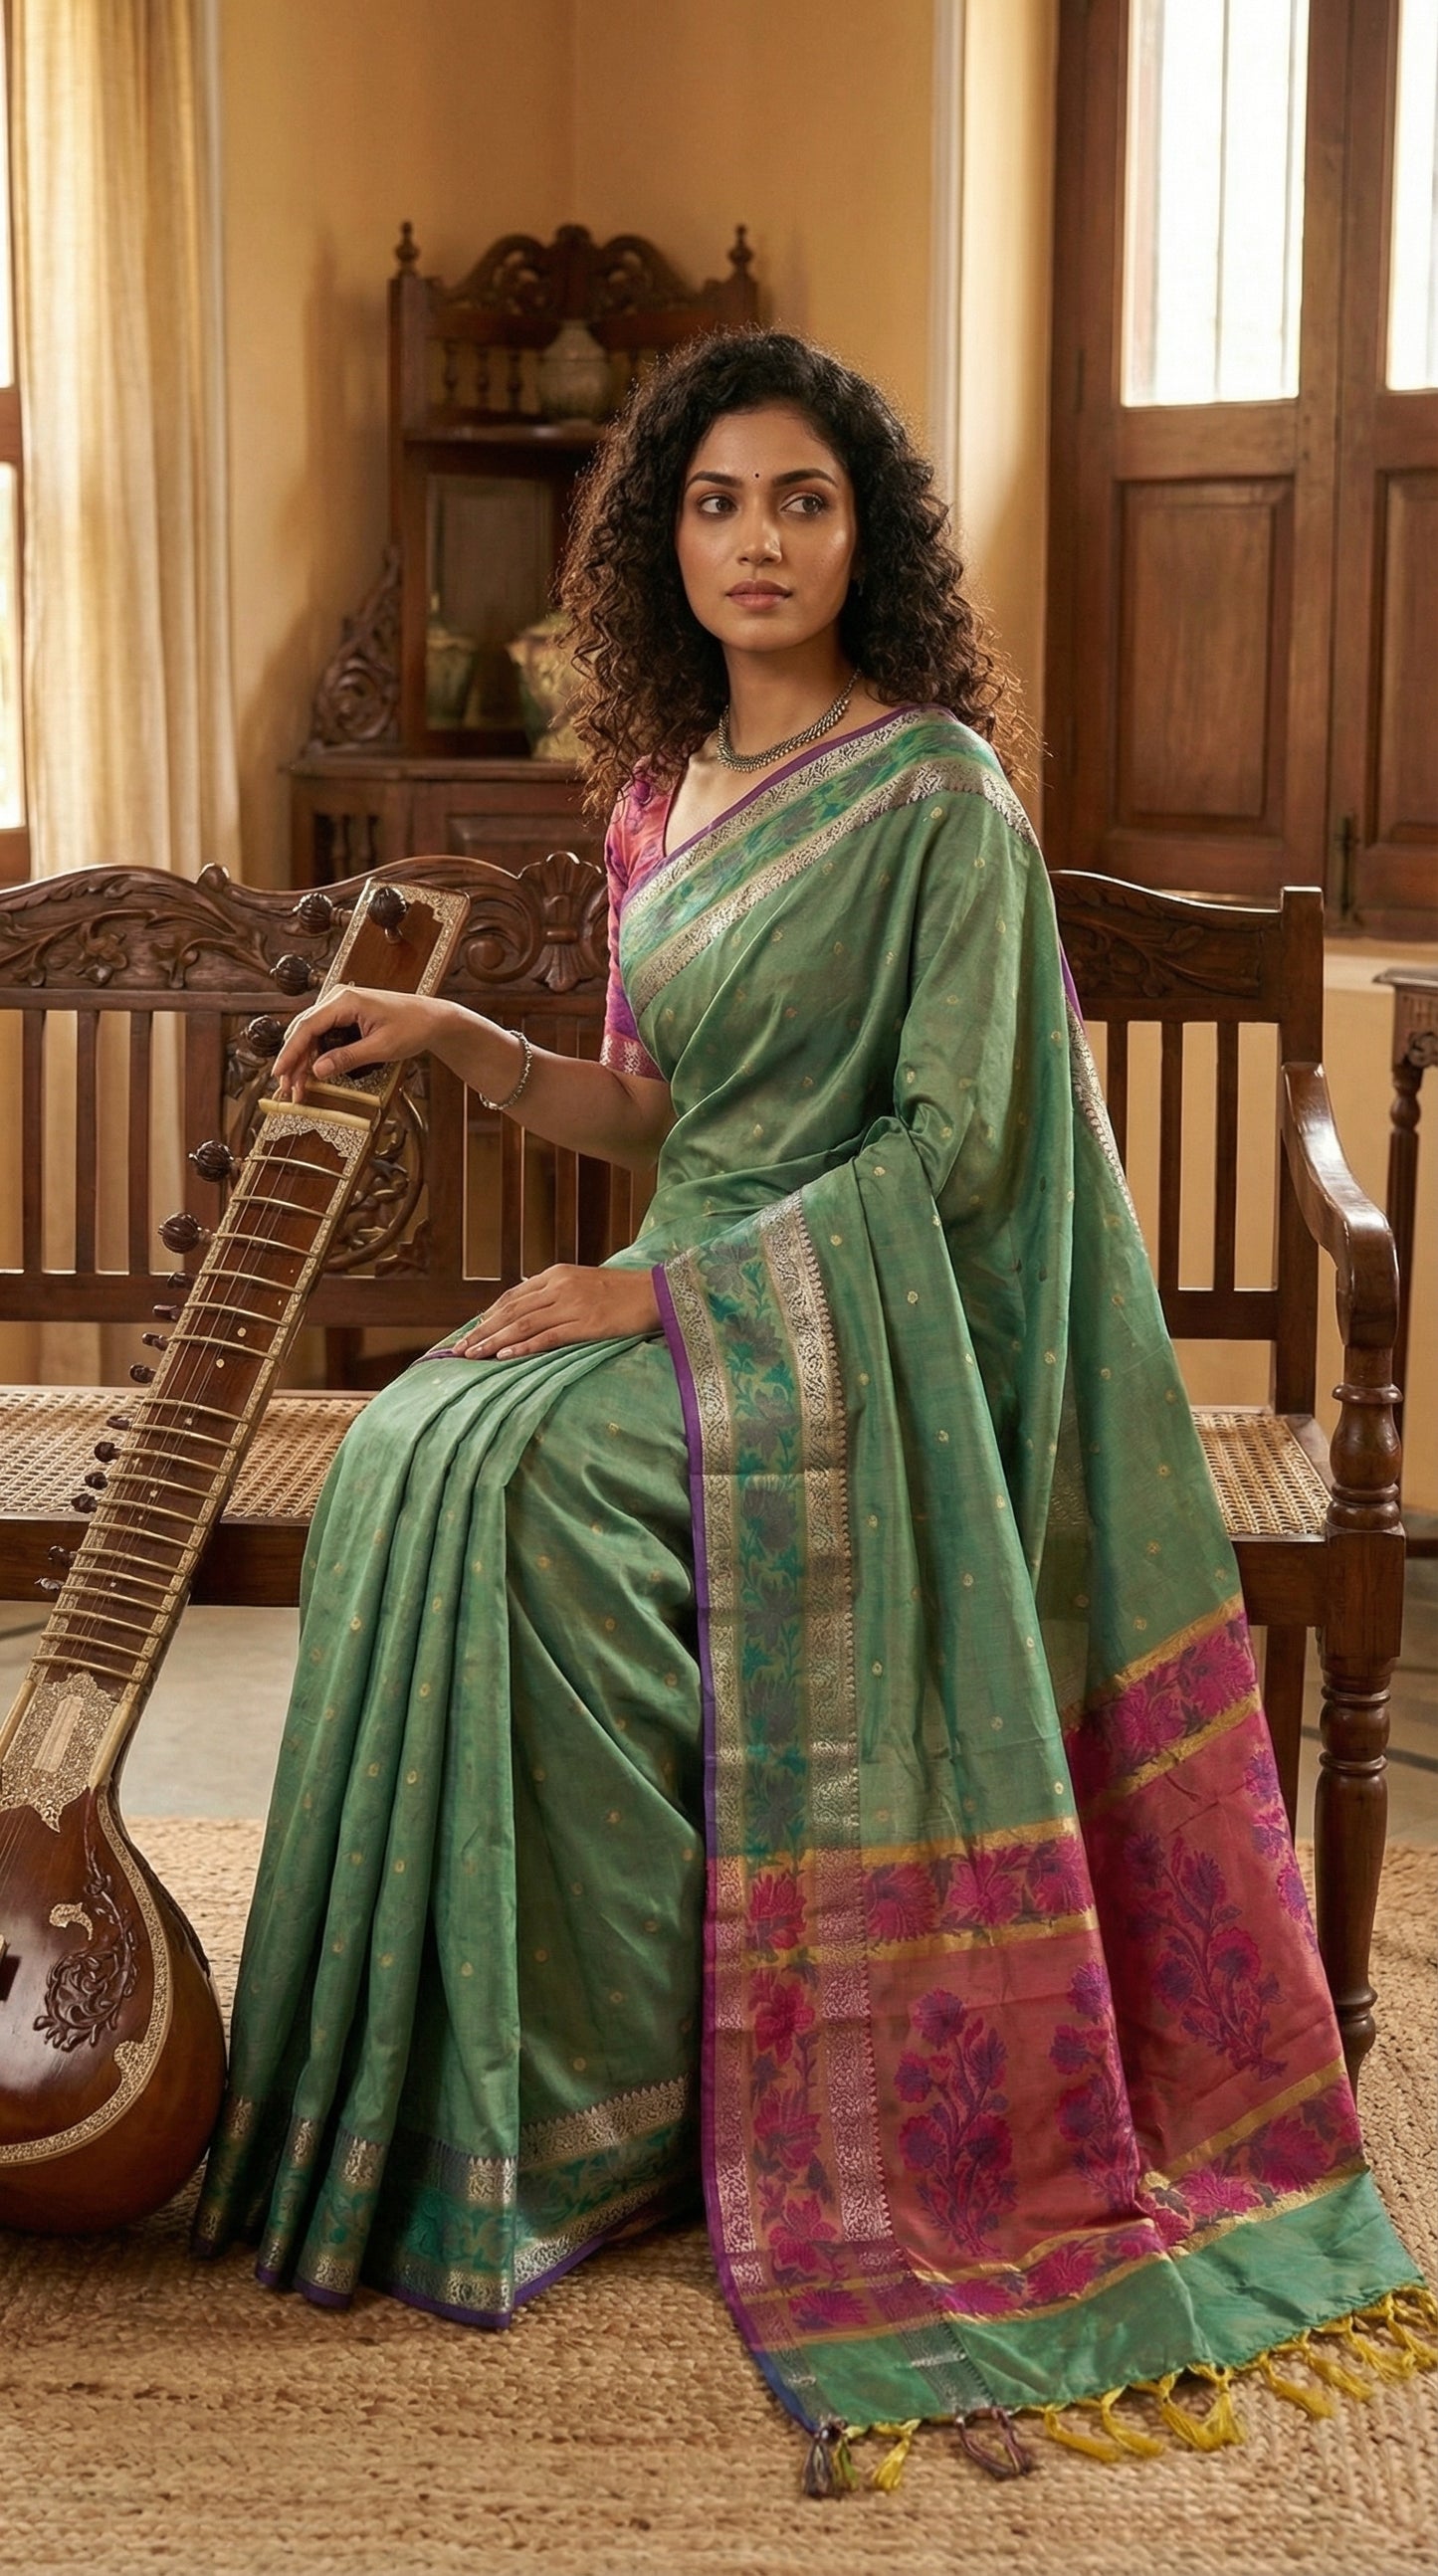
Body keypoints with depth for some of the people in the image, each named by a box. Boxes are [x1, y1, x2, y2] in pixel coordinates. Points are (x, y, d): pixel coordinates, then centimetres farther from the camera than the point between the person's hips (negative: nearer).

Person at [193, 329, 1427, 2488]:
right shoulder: (665, 792, 13)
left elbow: (956, 1141, -15)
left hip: (859, 1323, -7)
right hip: (695, 1293, 7)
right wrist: (456, 1043, 4)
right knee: (405, 1451, -18)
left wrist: (668, 1293, -18)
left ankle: (588, 2105, -14)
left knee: (498, 1475, -27)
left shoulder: (936, 794, -10)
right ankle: (466, 2084, -9)